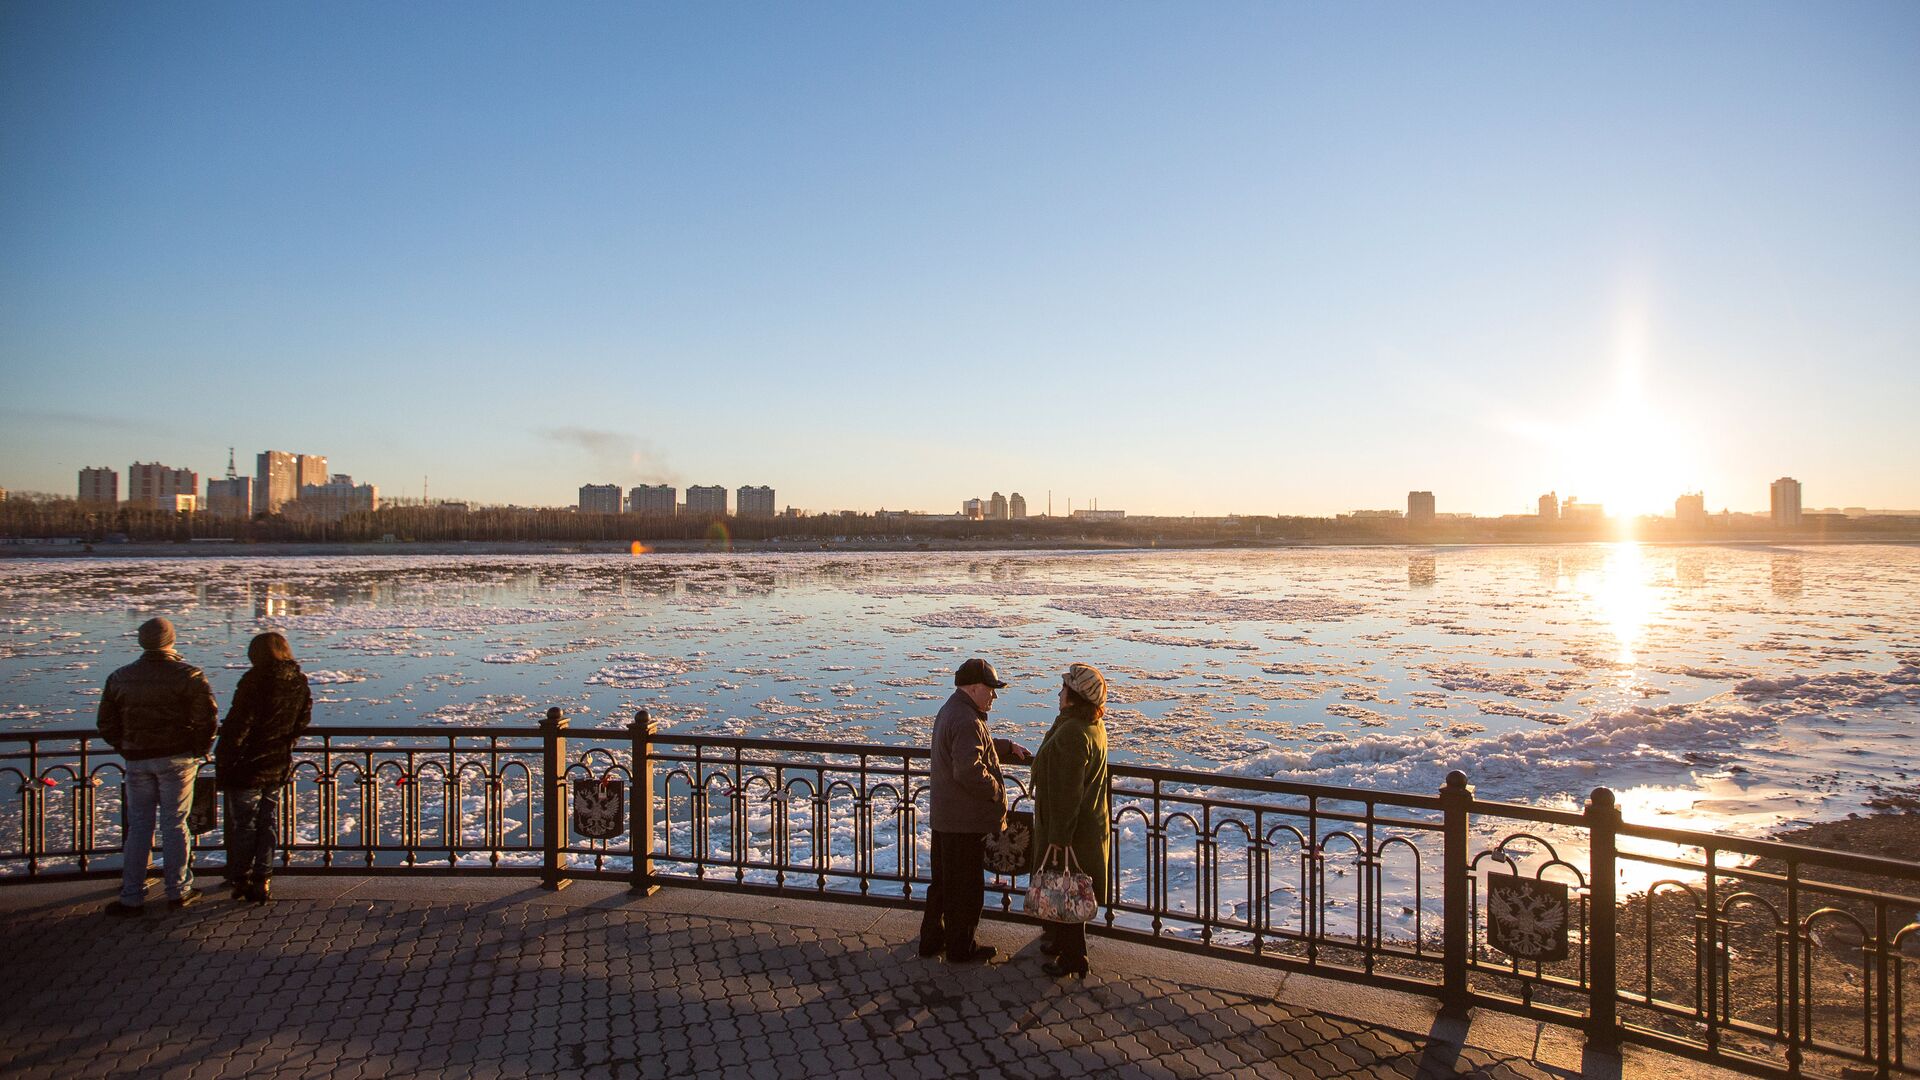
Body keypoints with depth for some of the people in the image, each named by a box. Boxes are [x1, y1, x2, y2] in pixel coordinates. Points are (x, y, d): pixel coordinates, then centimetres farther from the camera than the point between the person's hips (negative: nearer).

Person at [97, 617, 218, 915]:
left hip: (137, 760, 3)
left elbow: (107, 723, 10)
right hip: (177, 757, -3)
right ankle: (178, 891, 11)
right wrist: (199, 750, 0)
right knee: (174, 824, 4)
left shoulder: (119, 678, 5)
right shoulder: (188, 675, -8)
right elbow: (207, 716, -13)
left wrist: (126, 749, 19)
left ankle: (131, 898, 10)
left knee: (139, 826, 9)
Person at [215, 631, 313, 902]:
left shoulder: (255, 682, -18)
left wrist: (222, 763, -9)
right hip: (280, 768, 5)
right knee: (268, 825, 14)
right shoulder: (300, 684, 0)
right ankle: (263, 881, 18)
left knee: (243, 826, 8)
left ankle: (240, 881, 18)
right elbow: (303, 722, 9)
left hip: (248, 768, -5)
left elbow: (237, 726, -17)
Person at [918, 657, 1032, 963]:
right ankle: (960, 948, 17)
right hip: (966, 820, -10)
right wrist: (996, 791, -17)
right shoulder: (967, 722, -22)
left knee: (943, 881, 19)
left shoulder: (950, 712, 13)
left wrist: (1009, 747, 21)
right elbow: (969, 770, -31)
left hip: (944, 816, 10)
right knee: (965, 886, 4)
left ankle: (931, 939, 29)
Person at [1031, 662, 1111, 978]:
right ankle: (1059, 939, 39)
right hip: (1089, 821, 10)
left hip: (1069, 827, -10)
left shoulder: (1072, 733, -28)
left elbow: (1067, 790, -27)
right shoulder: (1093, 726, 4)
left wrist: (1058, 836, -23)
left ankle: (1072, 958, 16)